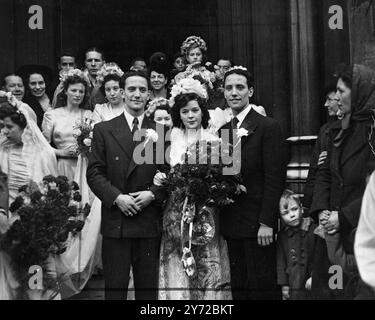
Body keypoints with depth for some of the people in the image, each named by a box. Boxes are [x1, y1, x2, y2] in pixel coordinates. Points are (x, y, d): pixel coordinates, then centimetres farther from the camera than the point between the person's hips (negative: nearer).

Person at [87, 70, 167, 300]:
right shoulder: (104, 130, 5)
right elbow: (94, 173, 0)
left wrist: (153, 194, -10)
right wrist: (116, 197, -13)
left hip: (150, 222, 1)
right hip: (115, 222, -1)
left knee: (148, 287, 8)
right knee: (115, 287, 5)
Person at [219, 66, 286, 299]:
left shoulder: (268, 127, -6)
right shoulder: (223, 130, 13)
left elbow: (275, 178, -12)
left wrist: (266, 223, -16)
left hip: (257, 224, -6)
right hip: (231, 224, 6)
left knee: (262, 287, 0)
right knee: (238, 287, 10)